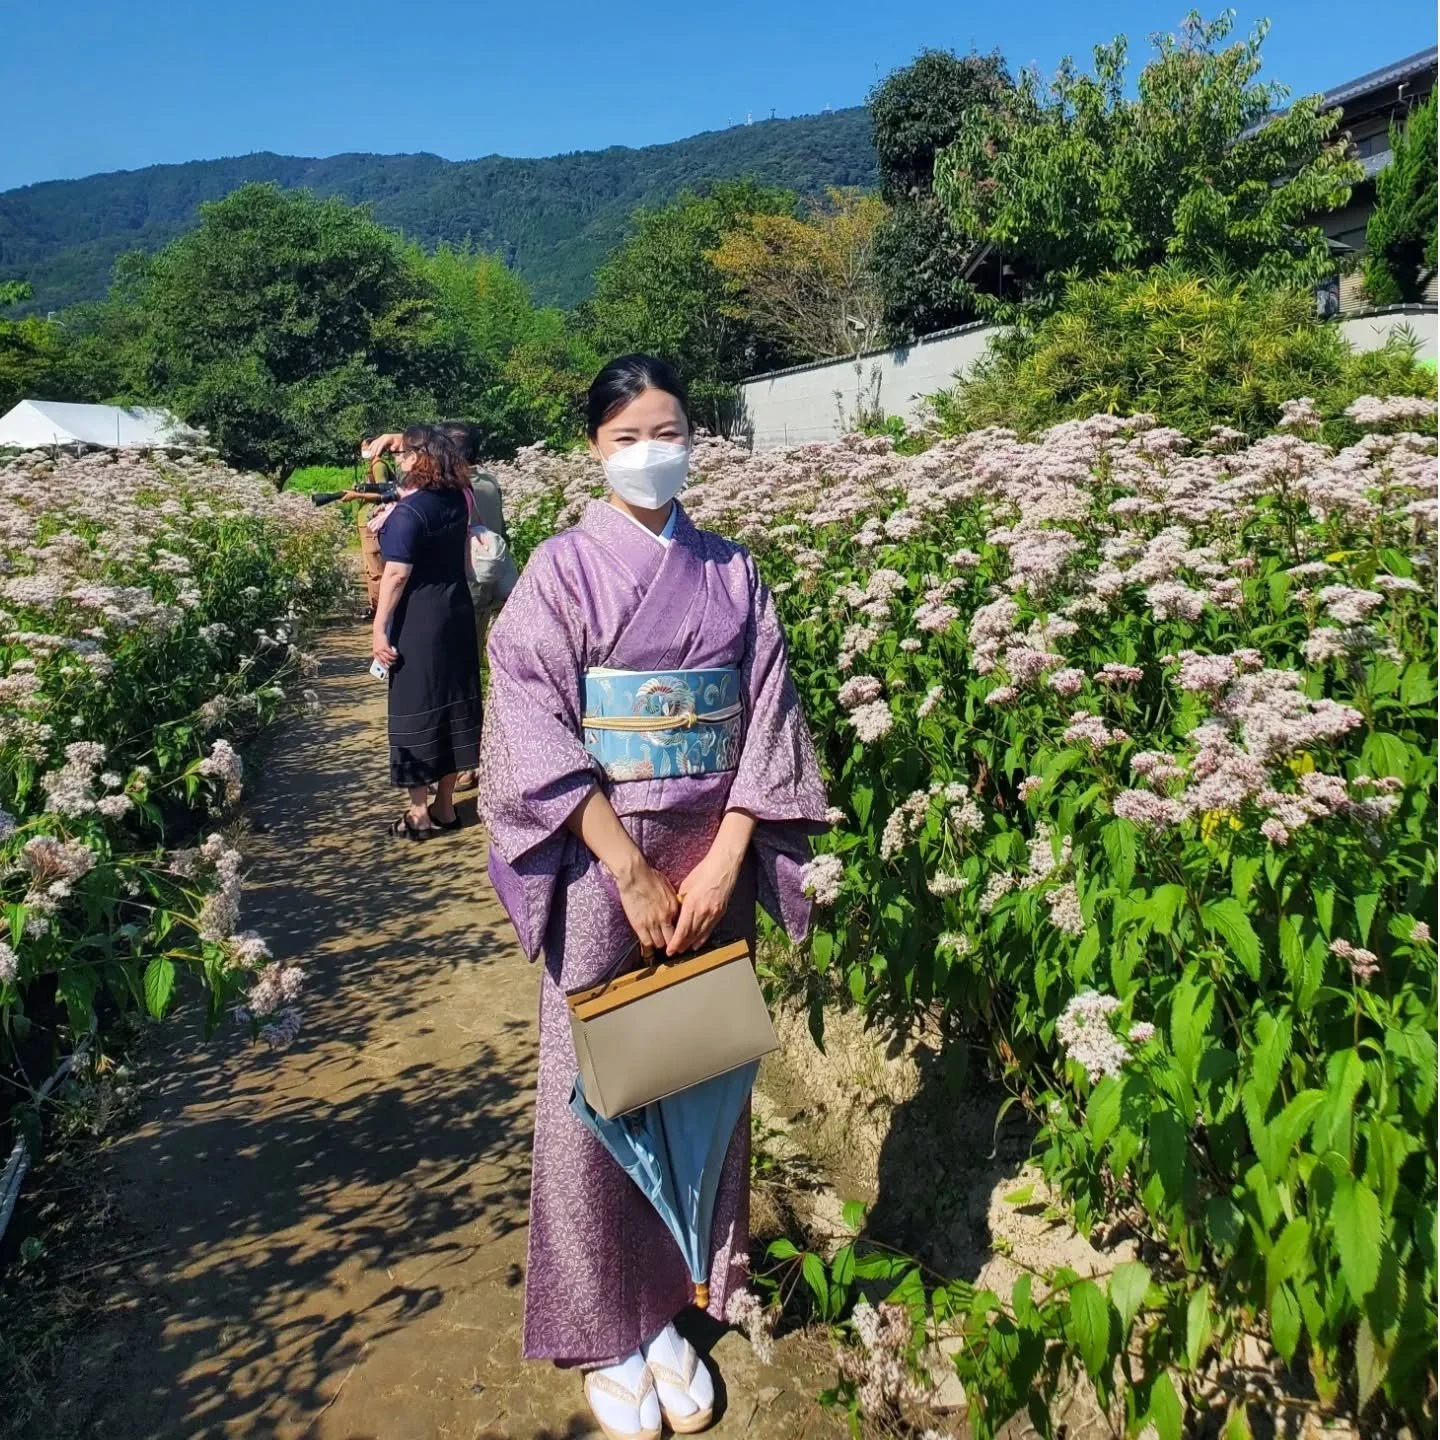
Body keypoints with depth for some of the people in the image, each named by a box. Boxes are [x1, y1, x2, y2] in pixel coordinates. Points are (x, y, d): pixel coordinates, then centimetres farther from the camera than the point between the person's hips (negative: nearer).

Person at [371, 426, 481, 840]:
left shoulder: (408, 511, -17)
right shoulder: (456, 499, 5)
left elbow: (397, 574, -20)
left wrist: (379, 627, -17)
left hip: (417, 621, -7)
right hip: (456, 614, 7)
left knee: (415, 709, 2)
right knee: (453, 702, 11)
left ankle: (419, 813, 9)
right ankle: (445, 805, 21)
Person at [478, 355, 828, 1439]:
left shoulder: (733, 574, 6)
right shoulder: (562, 569, -4)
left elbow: (767, 721, 2)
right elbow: (537, 735, -11)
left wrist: (723, 863, -9)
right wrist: (633, 873, -15)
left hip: (713, 861, 3)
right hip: (602, 863, -3)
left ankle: (675, 1306, 33)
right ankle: (606, 1329, 27)